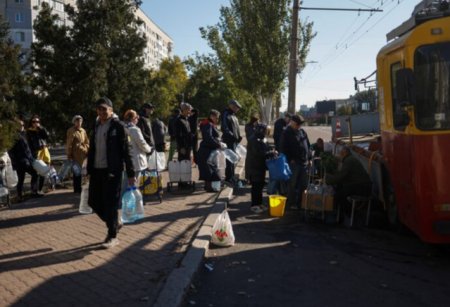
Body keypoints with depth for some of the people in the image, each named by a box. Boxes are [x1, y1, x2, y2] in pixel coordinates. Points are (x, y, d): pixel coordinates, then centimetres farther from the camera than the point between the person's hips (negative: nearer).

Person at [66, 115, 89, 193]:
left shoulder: (83, 131, 14)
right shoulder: (71, 131, -5)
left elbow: (87, 143, 18)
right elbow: (69, 144, -7)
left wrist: (87, 152, 8)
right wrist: (69, 155, -10)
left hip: (83, 155, 6)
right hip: (75, 154, -5)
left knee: (79, 171, 11)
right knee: (77, 172, -1)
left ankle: (78, 188, 19)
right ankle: (77, 189, 7)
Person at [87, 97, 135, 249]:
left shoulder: (118, 126, -6)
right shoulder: (96, 126, 13)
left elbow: (126, 150, -8)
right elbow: (92, 149, 16)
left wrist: (131, 174, -11)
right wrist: (89, 170, 12)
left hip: (112, 171, -6)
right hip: (97, 170, 7)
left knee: (110, 203, -3)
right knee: (94, 202, 9)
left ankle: (112, 236, 10)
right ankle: (114, 223, 30)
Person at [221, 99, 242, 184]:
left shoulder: (233, 115, 21)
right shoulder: (226, 114, -8)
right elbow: (224, 127, -18)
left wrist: (239, 136, 12)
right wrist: (232, 135, -23)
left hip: (235, 140, 10)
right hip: (229, 140, -10)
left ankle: (229, 177, 21)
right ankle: (230, 177, -6)